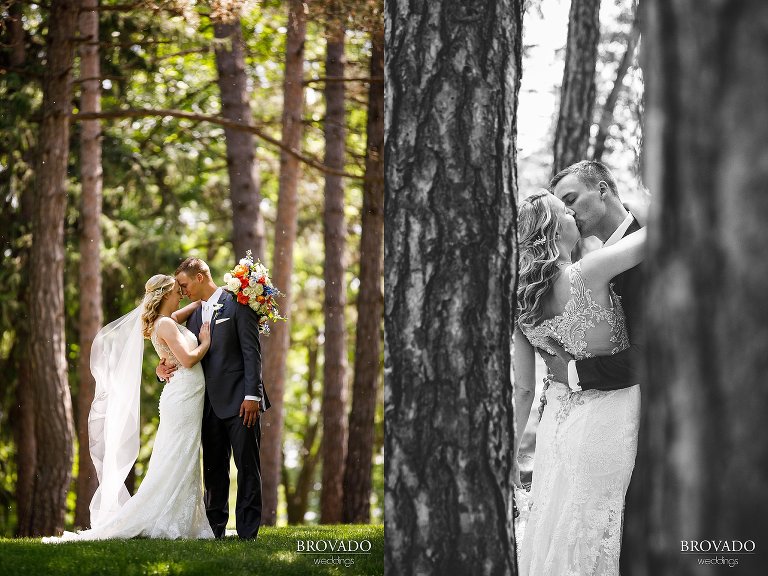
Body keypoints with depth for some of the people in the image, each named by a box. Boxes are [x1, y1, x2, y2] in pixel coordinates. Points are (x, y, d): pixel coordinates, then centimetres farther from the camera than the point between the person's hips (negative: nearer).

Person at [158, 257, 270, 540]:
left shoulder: (237, 304, -4)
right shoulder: (194, 314, 17)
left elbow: (252, 352, -9)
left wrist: (252, 395, -16)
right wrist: (164, 367, -2)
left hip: (239, 401, -7)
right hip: (211, 404, 7)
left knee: (248, 467, -3)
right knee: (214, 470, 9)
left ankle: (247, 532, -2)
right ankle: (215, 529, 13)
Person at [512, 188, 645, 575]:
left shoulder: (522, 302, 0)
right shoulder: (587, 275, -19)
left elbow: (522, 387, 7)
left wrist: (511, 453, 16)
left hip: (556, 416, 6)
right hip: (607, 414, -6)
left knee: (550, 530, 15)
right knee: (594, 534, 0)